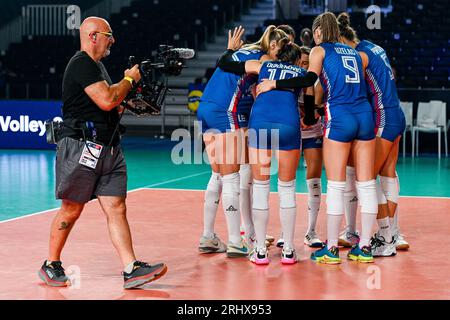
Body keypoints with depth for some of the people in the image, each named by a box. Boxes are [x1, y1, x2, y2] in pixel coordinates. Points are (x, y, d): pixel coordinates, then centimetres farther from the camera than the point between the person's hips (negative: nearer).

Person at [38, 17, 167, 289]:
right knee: (71, 210, 0)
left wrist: (127, 100, 13)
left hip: (108, 149, 9)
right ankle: (51, 265, 15)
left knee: (117, 208, -1)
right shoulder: (81, 64, -11)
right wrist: (130, 79, -5)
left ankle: (132, 269, -7)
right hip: (81, 147, -9)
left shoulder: (97, 65, 21)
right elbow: (106, 100, -21)